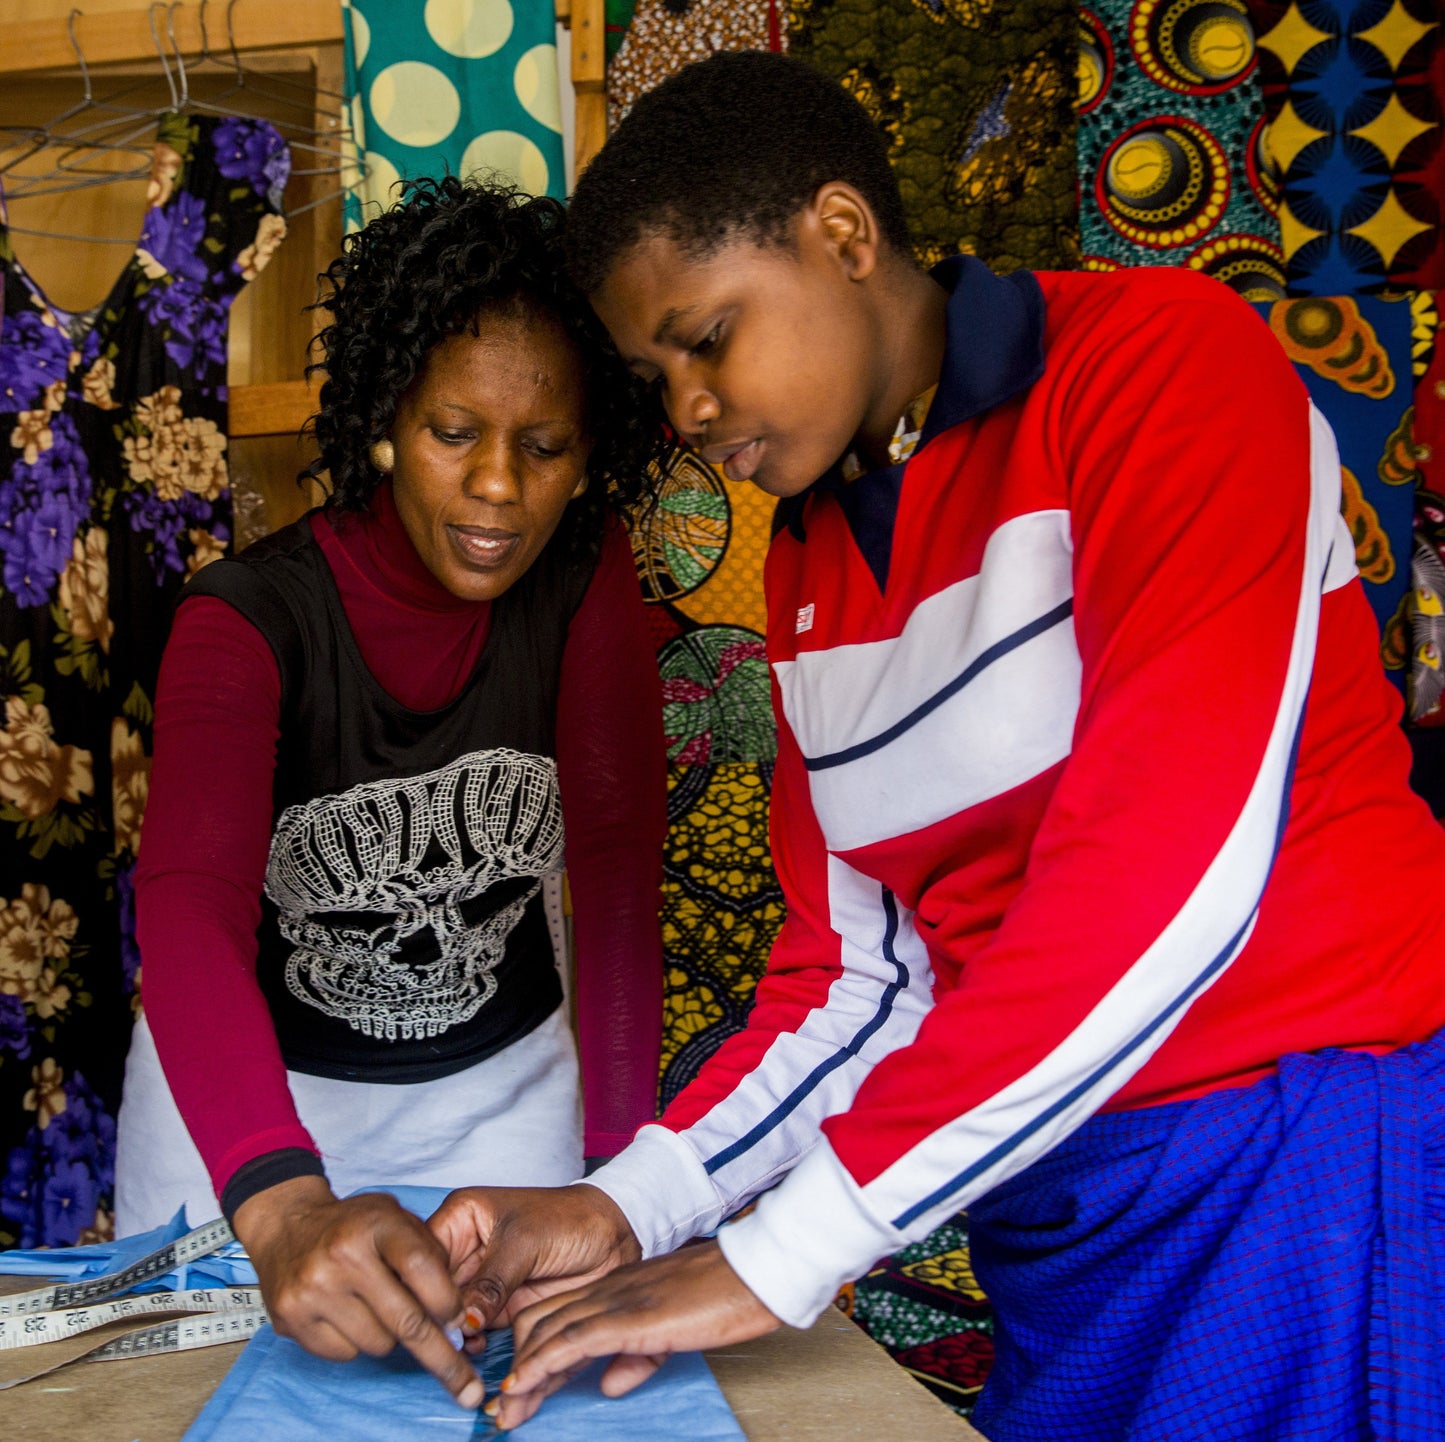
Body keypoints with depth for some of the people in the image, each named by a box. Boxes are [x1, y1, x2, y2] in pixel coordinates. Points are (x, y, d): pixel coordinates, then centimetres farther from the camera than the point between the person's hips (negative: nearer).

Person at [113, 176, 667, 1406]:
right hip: (248, 1092, -1)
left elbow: (618, 859, -19)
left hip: (501, 1082, 2)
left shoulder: (584, 577, -15)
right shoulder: (250, 616, -24)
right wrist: (283, 1203, -57)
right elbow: (190, 900, -40)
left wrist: (623, 1158, -28)